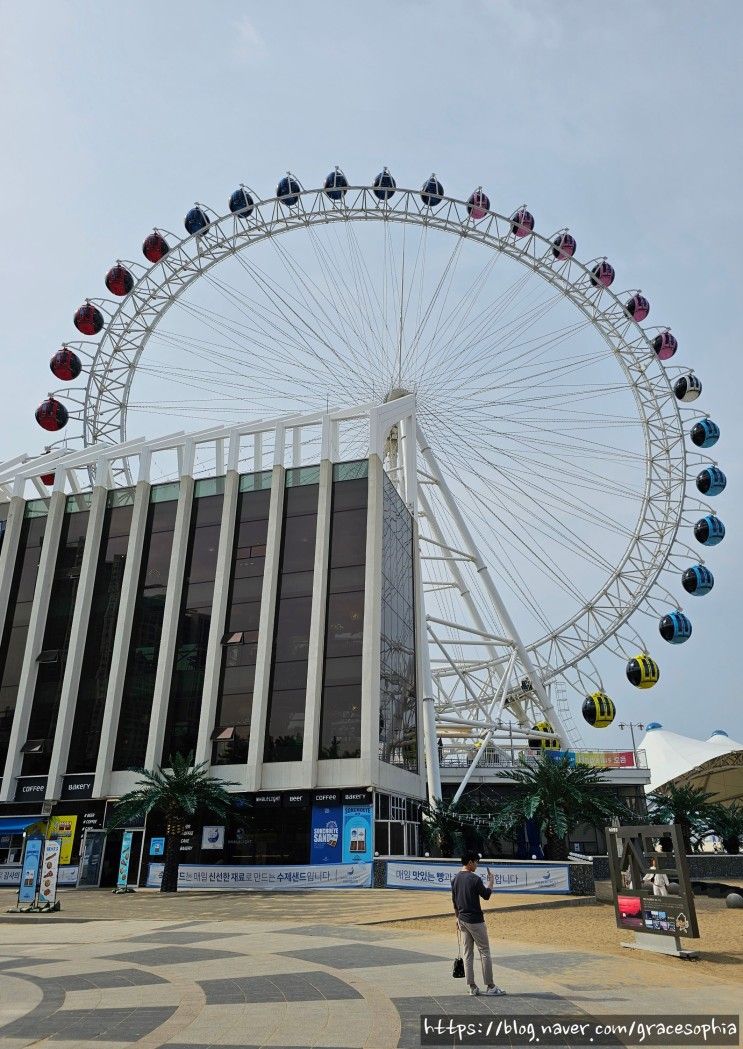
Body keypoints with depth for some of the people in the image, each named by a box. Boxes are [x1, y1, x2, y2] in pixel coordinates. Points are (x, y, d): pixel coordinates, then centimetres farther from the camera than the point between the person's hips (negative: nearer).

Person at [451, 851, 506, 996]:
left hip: (463, 920, 7)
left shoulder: (455, 879, 5)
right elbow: (486, 895, -7)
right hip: (475, 920, -7)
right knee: (484, 951, 2)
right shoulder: (475, 879, -17)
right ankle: (490, 986, 6)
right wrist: (491, 881, 7)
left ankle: (472, 987, 12)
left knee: (468, 953, 11)